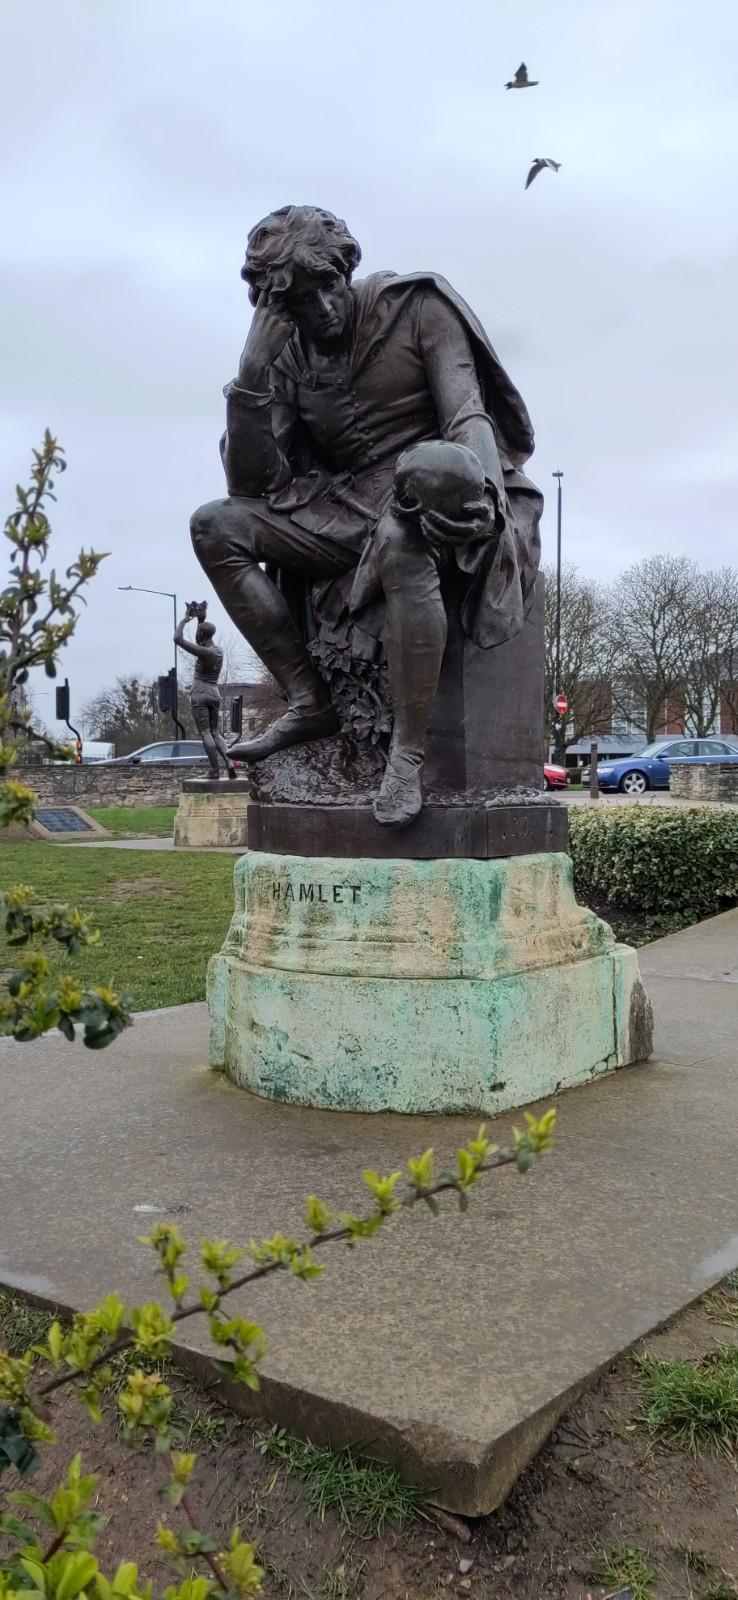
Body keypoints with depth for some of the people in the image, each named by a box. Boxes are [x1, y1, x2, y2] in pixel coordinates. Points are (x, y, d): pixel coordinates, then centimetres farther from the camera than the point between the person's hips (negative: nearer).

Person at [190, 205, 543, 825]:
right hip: (346, 510, 5)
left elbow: (467, 414, -13)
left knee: (401, 539, -42)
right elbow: (252, 485, -1)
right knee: (215, 527, -11)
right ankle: (308, 701, -13)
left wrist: (487, 491, -35)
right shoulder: (288, 356, 7)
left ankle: (409, 751, -33)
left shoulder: (417, 307, -3)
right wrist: (251, 372, -12)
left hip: (436, 494, -5)